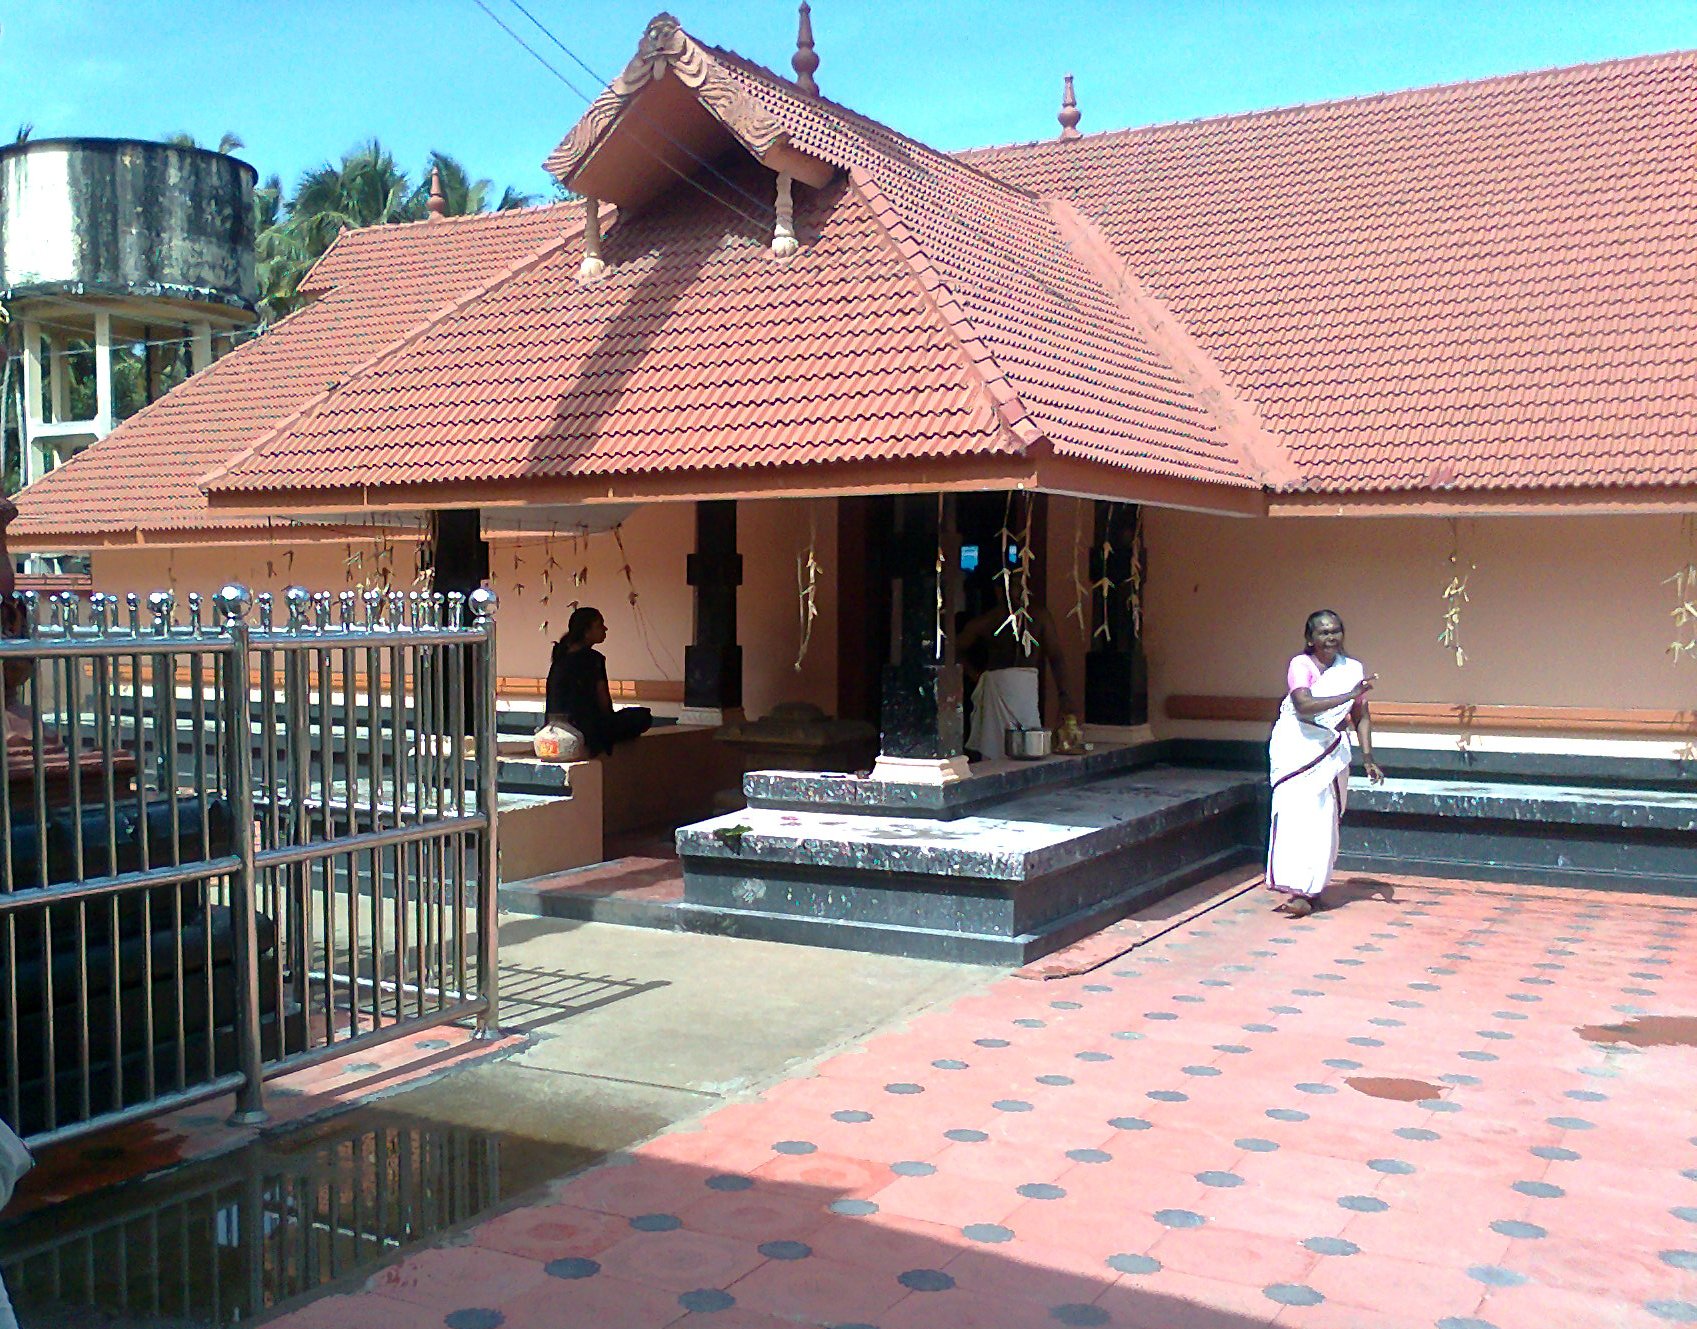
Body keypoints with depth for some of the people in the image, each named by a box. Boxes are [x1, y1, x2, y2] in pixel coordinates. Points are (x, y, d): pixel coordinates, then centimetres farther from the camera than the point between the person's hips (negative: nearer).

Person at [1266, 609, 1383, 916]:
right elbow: (1304, 704, -23)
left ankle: (1311, 890, 8)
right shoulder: (1301, 665, -6)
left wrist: (1368, 758, 5)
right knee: (1296, 814, -11)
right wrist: (1348, 696, -29)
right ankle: (1299, 888, -10)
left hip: (1332, 750, 4)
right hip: (1297, 746, -4)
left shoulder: (1352, 669, 7)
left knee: (1324, 820, 1)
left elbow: (1361, 717, 13)